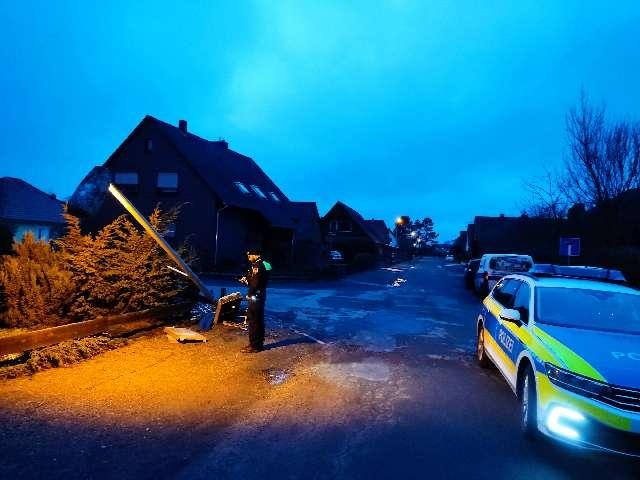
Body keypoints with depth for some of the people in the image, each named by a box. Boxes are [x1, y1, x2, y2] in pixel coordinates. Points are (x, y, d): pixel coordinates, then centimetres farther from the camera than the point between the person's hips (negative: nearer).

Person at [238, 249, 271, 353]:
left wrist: (249, 294, -11)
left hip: (255, 297, -10)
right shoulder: (263, 264, 13)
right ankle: (259, 343, 25)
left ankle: (254, 345, 1)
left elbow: (255, 283, -22)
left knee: (252, 321, -4)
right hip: (261, 296, 10)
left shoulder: (257, 265, -18)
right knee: (258, 320, 16)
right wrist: (246, 280, 8)